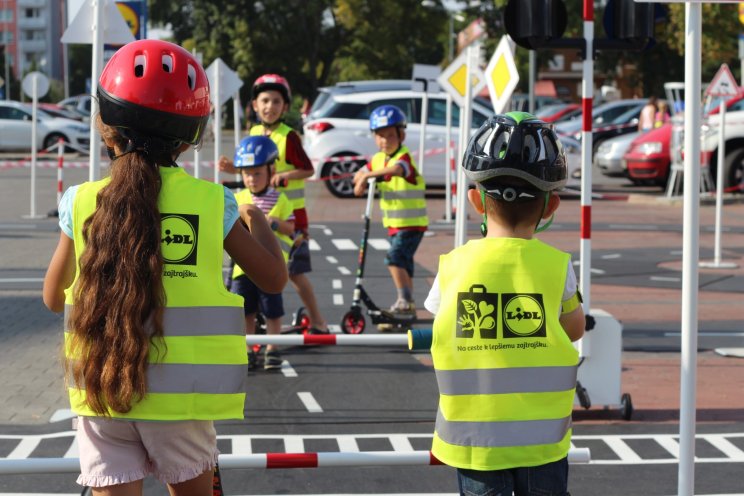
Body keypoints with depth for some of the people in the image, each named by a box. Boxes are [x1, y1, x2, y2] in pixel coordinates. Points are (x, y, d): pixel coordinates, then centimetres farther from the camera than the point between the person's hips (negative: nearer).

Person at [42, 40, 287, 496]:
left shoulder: (82, 204, -3)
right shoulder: (212, 204, -6)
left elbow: (54, 298, 10)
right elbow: (274, 278, 6)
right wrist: (257, 219, 24)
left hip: (99, 387, 0)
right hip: (180, 391, 0)